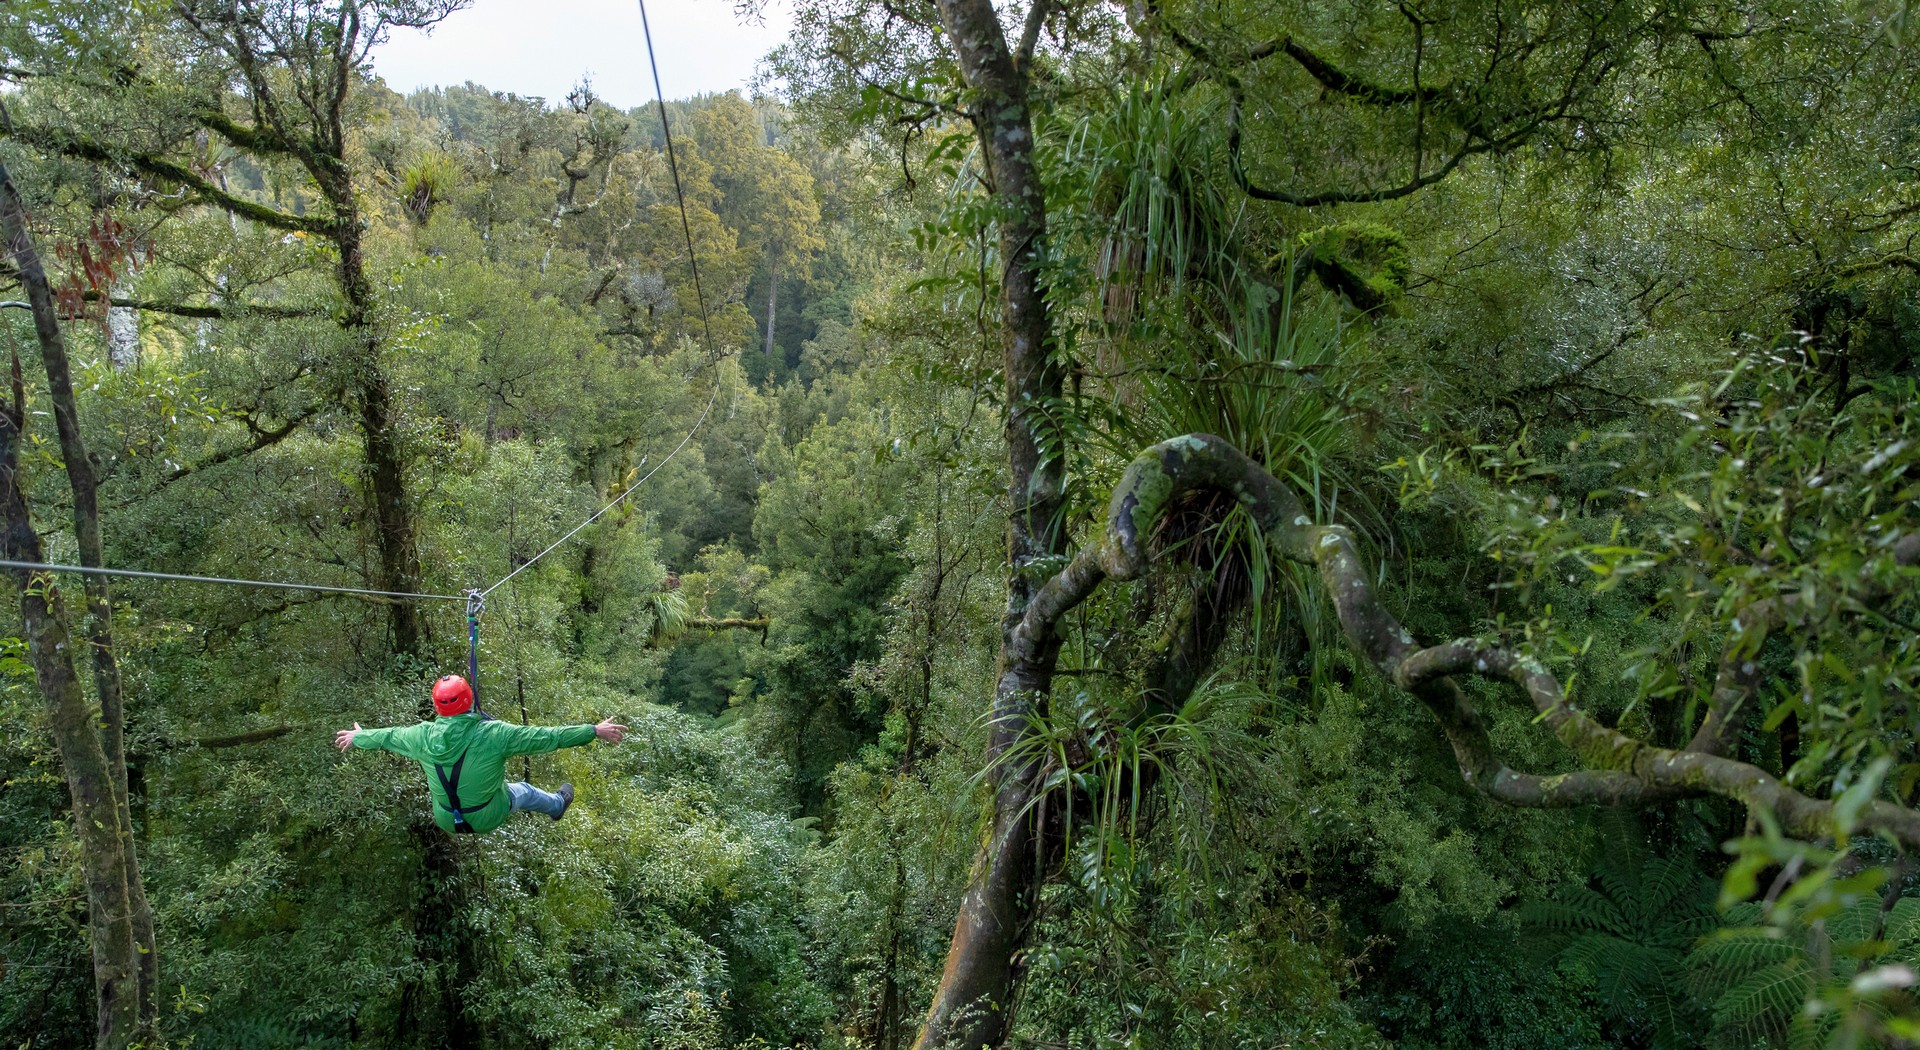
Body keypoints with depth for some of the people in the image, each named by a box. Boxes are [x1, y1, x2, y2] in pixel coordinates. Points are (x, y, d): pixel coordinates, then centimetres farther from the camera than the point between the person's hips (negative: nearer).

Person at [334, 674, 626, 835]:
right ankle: (558, 805, 58)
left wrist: (358, 737, 24)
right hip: (489, 818, -3)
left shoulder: (423, 736, -18)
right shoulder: (495, 734, -31)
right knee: (524, 790, 28)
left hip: (446, 821, 3)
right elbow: (545, 737, -26)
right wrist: (594, 731, -19)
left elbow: (388, 736, 2)